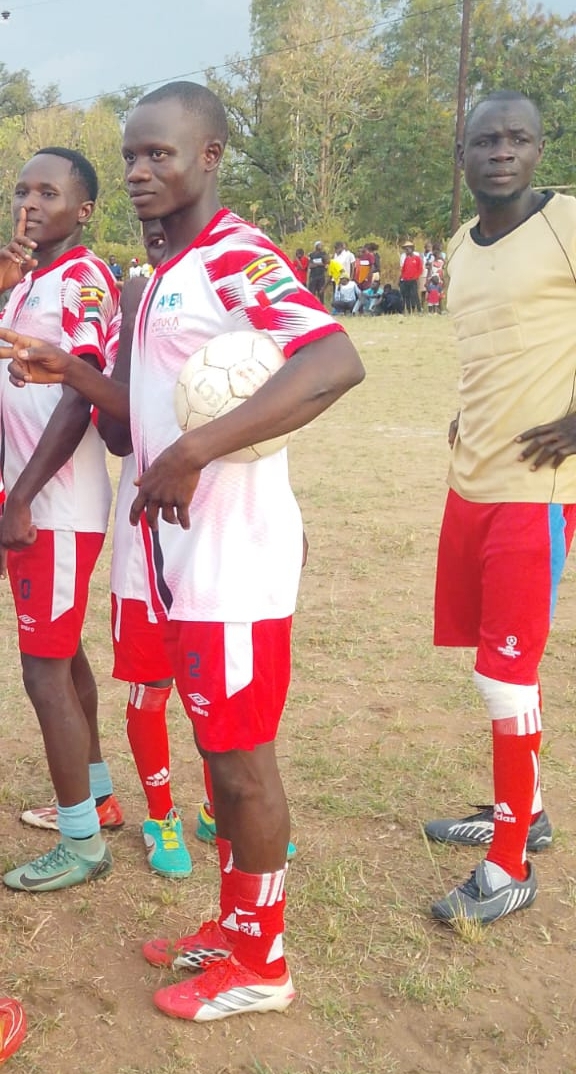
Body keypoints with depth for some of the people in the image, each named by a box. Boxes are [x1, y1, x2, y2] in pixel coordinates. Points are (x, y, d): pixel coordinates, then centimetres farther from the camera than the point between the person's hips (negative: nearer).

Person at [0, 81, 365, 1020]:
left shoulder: (237, 256, -13)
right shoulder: (167, 274, 16)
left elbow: (337, 363, -30)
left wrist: (192, 454, -30)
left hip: (234, 553, -9)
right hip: (186, 550, 9)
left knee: (242, 759, 3)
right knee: (219, 749, 18)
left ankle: (259, 964, 22)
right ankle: (232, 930, 35)